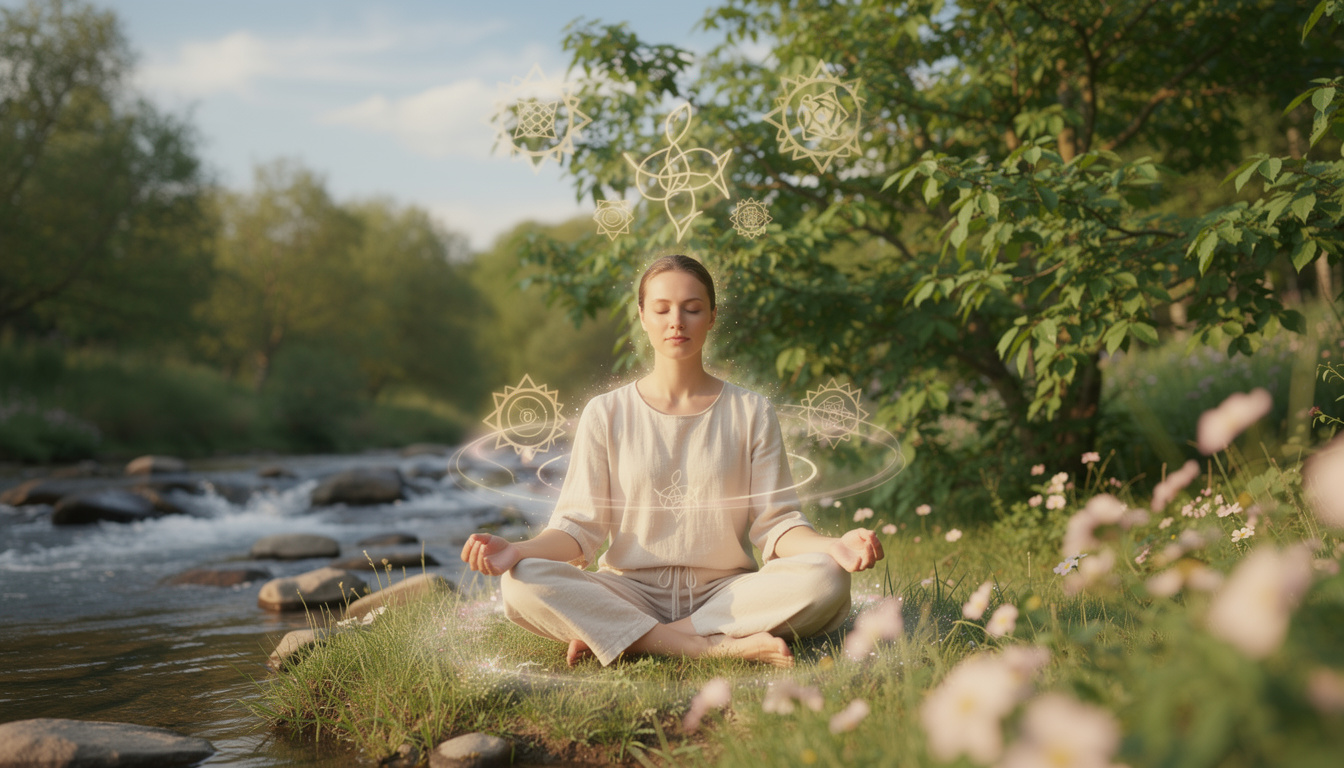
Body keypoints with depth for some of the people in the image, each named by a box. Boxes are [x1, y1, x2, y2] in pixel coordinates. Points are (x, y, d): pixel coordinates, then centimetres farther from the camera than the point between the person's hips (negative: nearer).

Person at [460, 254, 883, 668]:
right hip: (630, 593, -1)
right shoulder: (606, 414, 6)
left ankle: (606, 636, -25)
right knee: (521, 585, -29)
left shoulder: (750, 412, 7)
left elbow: (775, 524, 1)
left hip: (725, 591, 1)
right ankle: (721, 646, -31)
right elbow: (580, 526, 1)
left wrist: (832, 546, -21)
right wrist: (516, 551, -20)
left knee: (825, 581, -29)